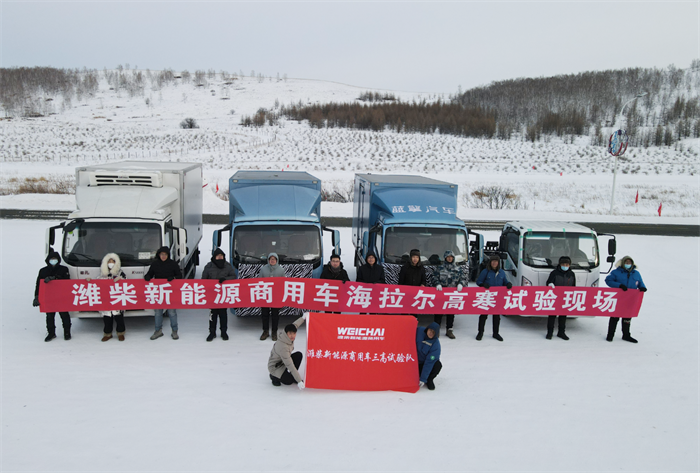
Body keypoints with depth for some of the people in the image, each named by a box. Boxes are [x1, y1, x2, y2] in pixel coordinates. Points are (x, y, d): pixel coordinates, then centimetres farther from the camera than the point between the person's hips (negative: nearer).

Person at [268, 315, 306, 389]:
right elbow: (290, 366, -35)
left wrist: (303, 317, 19)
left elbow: (294, 325, 10)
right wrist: (299, 381, -32)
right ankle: (274, 377, 4)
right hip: (275, 367, -9)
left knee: (299, 355, -8)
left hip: (283, 361, 9)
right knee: (289, 381, -24)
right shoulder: (283, 347, -38)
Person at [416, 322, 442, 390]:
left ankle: (429, 380, -3)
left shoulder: (436, 344, -25)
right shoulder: (419, 331, -21)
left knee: (438, 365, -32)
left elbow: (429, 362, -28)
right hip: (416, 360, 1)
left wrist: (423, 379, -30)